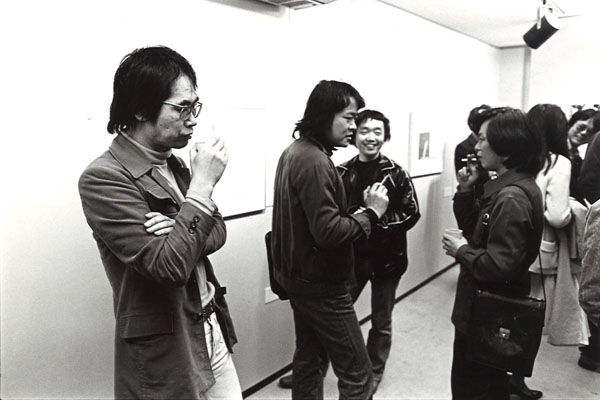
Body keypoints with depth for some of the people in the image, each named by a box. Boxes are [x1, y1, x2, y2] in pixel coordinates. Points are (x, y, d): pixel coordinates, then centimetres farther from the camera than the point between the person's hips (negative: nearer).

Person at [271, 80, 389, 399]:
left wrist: (360, 211, 4)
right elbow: (329, 231, -28)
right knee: (357, 374, 1)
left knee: (309, 358, 21)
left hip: (299, 277, 10)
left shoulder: (294, 151, 8)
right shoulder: (314, 160, -22)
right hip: (321, 286, -10)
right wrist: (371, 212, -15)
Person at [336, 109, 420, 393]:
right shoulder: (341, 173, -4)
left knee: (381, 322, 15)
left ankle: (374, 372, 38)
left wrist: (378, 217, -21)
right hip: (350, 256, 1)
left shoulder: (396, 174, -7)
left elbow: (412, 214, -7)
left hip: (386, 258, -1)